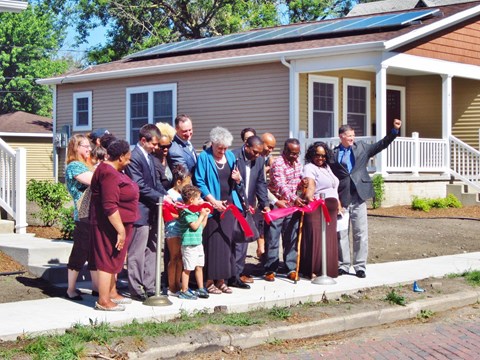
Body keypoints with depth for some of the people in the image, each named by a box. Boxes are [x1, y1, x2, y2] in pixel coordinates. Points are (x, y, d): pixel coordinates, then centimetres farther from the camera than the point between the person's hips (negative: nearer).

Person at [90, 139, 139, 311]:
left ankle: (112, 293, 30)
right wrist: (121, 231, -25)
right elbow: (110, 207, -27)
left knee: (113, 259, 19)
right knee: (108, 260, -4)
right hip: (111, 224, -11)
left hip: (118, 224, 11)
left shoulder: (113, 170, 11)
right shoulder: (109, 174, -22)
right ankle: (103, 301, 1)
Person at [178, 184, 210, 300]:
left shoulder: (195, 211, 14)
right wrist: (202, 215, -11)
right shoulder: (186, 212, -15)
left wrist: (206, 215, 10)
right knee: (187, 268, -4)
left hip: (198, 243, 9)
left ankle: (201, 289, 22)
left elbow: (202, 226, 21)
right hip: (189, 244, -9)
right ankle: (184, 291, 2)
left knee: (199, 267, 14)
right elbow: (195, 226, -21)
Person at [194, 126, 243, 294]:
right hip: (212, 207, -5)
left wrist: (237, 178, -4)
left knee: (227, 241, 5)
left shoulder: (230, 156, 12)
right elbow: (199, 182, -10)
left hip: (229, 205, 6)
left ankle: (221, 280, 11)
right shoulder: (204, 157, -5)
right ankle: (209, 280, 0)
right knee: (212, 242, -7)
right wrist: (213, 201, -18)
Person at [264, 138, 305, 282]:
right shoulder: (278, 163, -15)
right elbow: (281, 185, -26)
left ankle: (291, 269, 14)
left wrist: (302, 182, -2)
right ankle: (270, 270, 6)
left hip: (292, 205, 7)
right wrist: (294, 198, -40)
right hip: (277, 205, -7)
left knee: (291, 238, 8)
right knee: (272, 239, -1)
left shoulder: (297, 162, 10)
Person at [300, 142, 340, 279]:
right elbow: (310, 186, -22)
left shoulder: (327, 168, 21)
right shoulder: (309, 168, -5)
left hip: (331, 210, 8)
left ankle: (327, 269, 14)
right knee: (316, 239, -10)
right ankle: (313, 270, -7)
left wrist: (337, 203, 22)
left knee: (329, 240, 8)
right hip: (317, 208, -8)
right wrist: (309, 198, -39)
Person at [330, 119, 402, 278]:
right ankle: (343, 265, 17)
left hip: (358, 196, 1)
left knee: (361, 233, 1)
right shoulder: (333, 154, 4)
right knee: (341, 233, 6)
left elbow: (382, 144, 8)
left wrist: (395, 130, -4)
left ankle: (360, 266, 7)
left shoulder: (361, 147, 10)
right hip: (341, 199, -1)